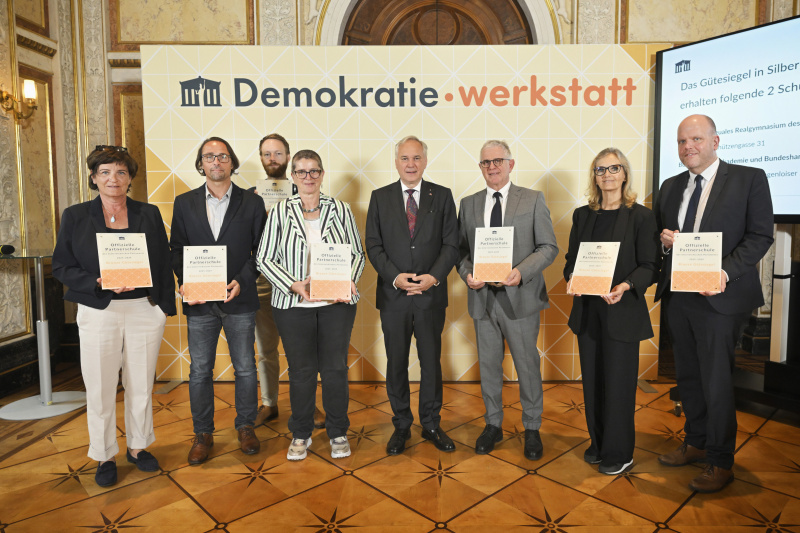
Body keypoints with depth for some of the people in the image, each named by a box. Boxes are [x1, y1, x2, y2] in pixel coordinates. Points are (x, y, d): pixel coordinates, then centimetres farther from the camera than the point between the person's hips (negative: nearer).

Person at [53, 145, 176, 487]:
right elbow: (61, 267, 0)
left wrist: (165, 305, 1)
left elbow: (163, 263, 6)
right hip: (98, 313, -1)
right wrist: (100, 282, -16)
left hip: (145, 311, 1)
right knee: (100, 389, 6)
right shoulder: (75, 216, 3)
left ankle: (138, 447, 30)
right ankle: (104, 456, 25)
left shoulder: (149, 214, 5)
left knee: (141, 385, 11)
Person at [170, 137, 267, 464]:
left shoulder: (251, 203, 3)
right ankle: (202, 434, 25)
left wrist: (242, 281, -12)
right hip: (199, 302, 1)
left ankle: (245, 426, 27)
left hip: (240, 300, -1)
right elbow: (176, 249, 8)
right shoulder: (184, 203, 7)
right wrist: (184, 282, -8)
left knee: (245, 368, 9)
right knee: (200, 370, 9)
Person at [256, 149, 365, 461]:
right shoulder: (280, 212, 2)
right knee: (301, 370, 8)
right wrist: (294, 285, -14)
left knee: (335, 367, 6)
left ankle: (338, 433, 26)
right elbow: (265, 259, -1)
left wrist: (349, 281, -12)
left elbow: (357, 253, 7)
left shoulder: (341, 210, 5)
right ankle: (301, 434, 28)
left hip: (337, 304, 1)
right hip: (293, 305, 0)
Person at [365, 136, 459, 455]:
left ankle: (431, 424, 28)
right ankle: (401, 425, 27)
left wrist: (434, 276, -15)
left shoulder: (442, 196, 4)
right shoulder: (380, 198, 5)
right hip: (393, 296, 0)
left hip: (431, 295, 0)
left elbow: (451, 244, 0)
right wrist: (395, 277, -14)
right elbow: (373, 245, 0)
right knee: (396, 364, 10)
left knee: (431, 362, 11)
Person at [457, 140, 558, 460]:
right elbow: (461, 249, 10)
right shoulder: (468, 204, 10)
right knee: (488, 364, 13)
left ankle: (532, 429, 27)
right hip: (482, 298, 3)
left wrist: (521, 271, -19)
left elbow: (548, 247, -3)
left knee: (527, 364, 7)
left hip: (519, 297, -2)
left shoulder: (533, 200, 2)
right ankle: (493, 424, 31)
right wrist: (467, 274, -10)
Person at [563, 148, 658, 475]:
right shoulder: (582, 215, 10)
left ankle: (619, 453, 19)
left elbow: (649, 266, -5)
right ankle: (598, 443, 30)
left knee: (618, 382, 3)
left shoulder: (640, 216, -3)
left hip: (622, 311, -4)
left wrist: (625, 286, -24)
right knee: (592, 380, 12)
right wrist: (572, 279, -11)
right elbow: (571, 258, 10)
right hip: (587, 310, 4)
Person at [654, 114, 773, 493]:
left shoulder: (749, 178, -3)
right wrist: (662, 239, -6)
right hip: (676, 295, 6)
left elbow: (760, 236, -8)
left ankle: (720, 463, 17)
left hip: (718, 297, -5)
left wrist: (725, 271, -22)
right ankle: (695, 443, 33)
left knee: (716, 382, 0)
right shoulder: (670, 187, 13)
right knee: (687, 376, 16)